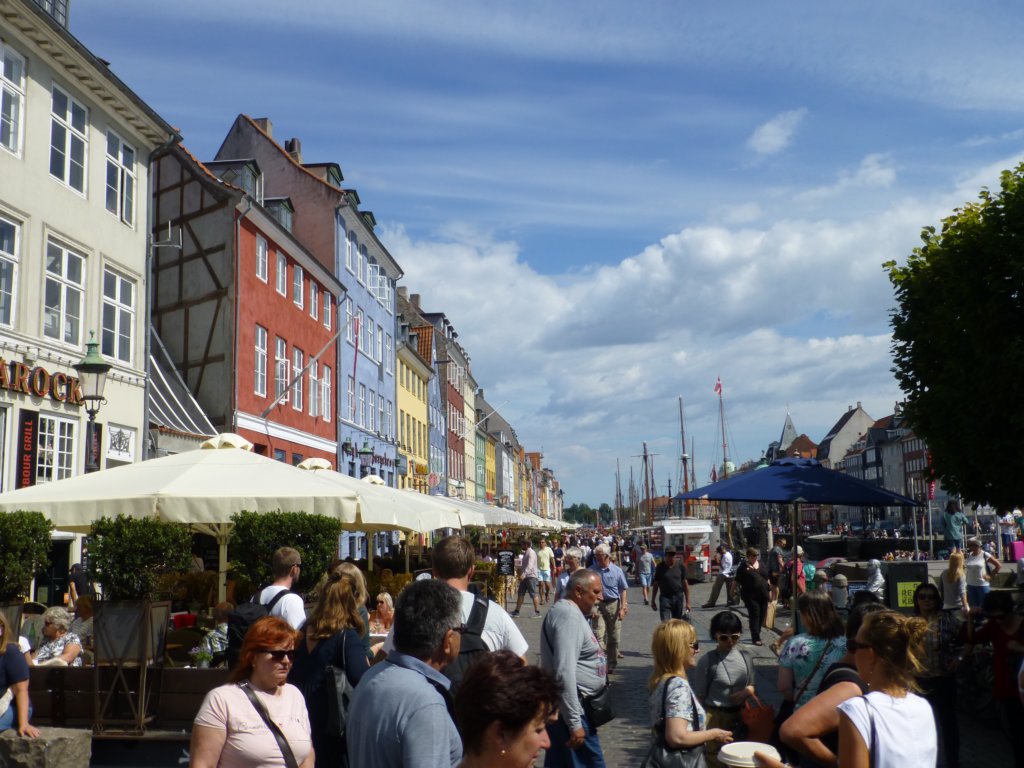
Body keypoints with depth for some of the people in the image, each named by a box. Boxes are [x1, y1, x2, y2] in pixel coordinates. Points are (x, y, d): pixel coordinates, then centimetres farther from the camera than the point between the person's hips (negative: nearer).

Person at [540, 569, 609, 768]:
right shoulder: (569, 616, -18)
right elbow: (564, 673, -26)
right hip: (570, 709, -10)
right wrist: (574, 723, -24)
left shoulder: (571, 612, 15)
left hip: (559, 706, 10)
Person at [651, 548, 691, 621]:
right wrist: (653, 601, 6)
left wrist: (687, 602, 2)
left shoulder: (680, 566, 0)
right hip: (665, 597, -2)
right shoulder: (660, 567, -1)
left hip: (678, 597, 2)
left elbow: (685, 584, 4)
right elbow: (656, 584, 5)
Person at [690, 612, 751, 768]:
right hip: (715, 717, -4)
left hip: (740, 715, 4)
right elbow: (699, 695, -7)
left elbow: (751, 686, 14)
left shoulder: (745, 658, 1)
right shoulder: (708, 660, -12)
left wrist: (748, 691, -9)